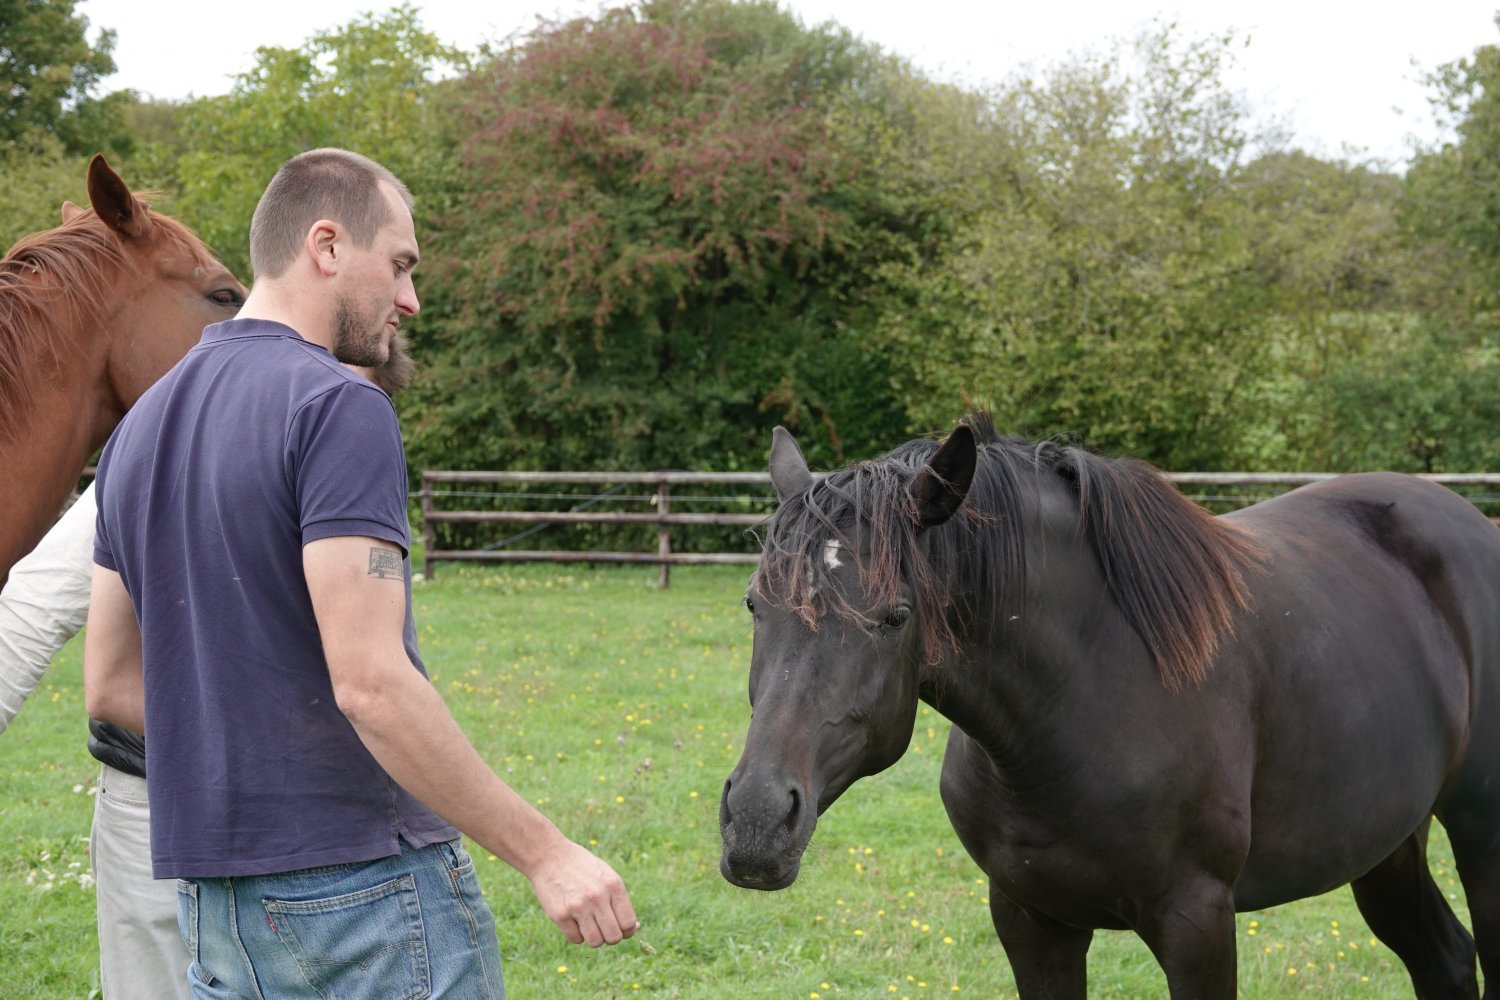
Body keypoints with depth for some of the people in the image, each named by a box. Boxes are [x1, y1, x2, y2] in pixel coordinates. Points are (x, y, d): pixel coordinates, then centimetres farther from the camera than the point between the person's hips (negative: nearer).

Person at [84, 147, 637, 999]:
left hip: (214, 897, 8)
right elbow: (370, 681, -23)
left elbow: (112, 683, 16)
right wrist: (543, 852, -20)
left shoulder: (143, 426, 12)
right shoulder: (339, 409, -15)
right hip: (366, 888, -8)